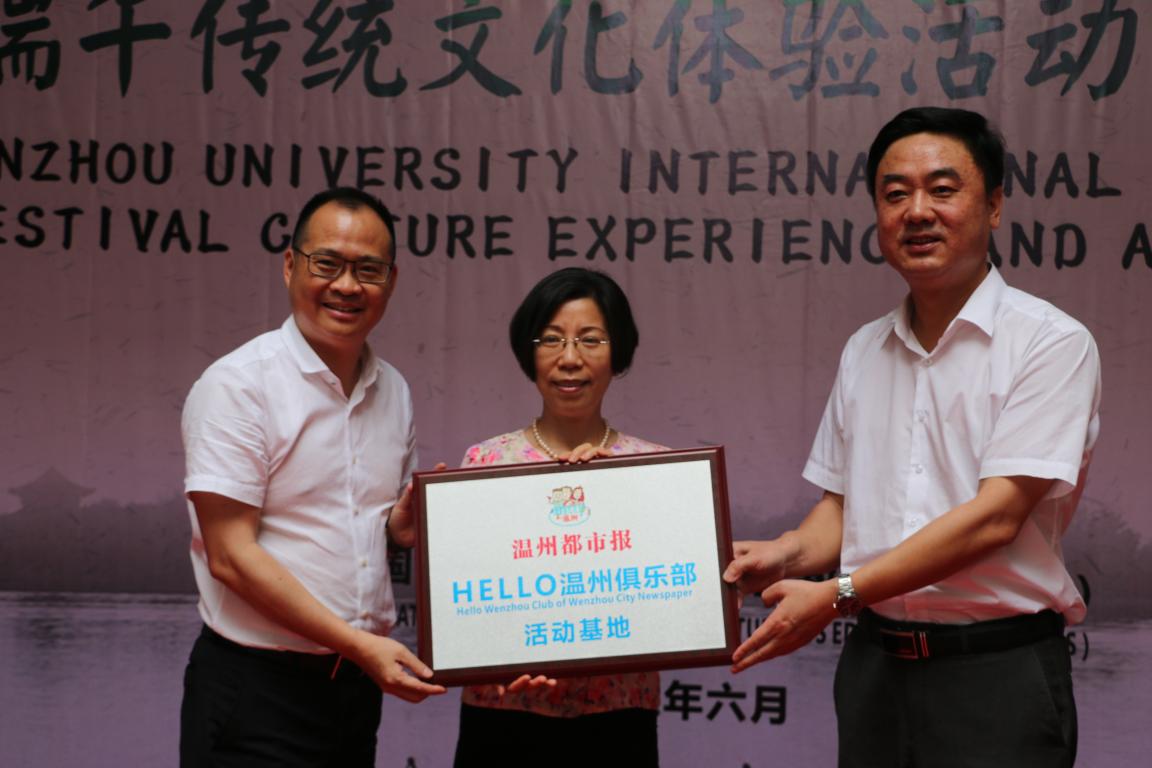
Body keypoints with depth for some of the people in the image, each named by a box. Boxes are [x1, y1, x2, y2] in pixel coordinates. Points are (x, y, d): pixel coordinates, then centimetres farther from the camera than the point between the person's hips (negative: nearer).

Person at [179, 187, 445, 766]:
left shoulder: (393, 390, 9)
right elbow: (230, 555, -16)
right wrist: (359, 643, -20)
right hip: (257, 684, -6)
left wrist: (402, 523, -3)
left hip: (359, 680, 6)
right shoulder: (236, 384, -12)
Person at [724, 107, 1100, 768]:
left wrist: (837, 593, -20)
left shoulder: (1052, 342, -10)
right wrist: (788, 554, -9)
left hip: (996, 667, -5)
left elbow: (996, 515, -17)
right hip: (875, 661, 5)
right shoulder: (864, 352, 9)